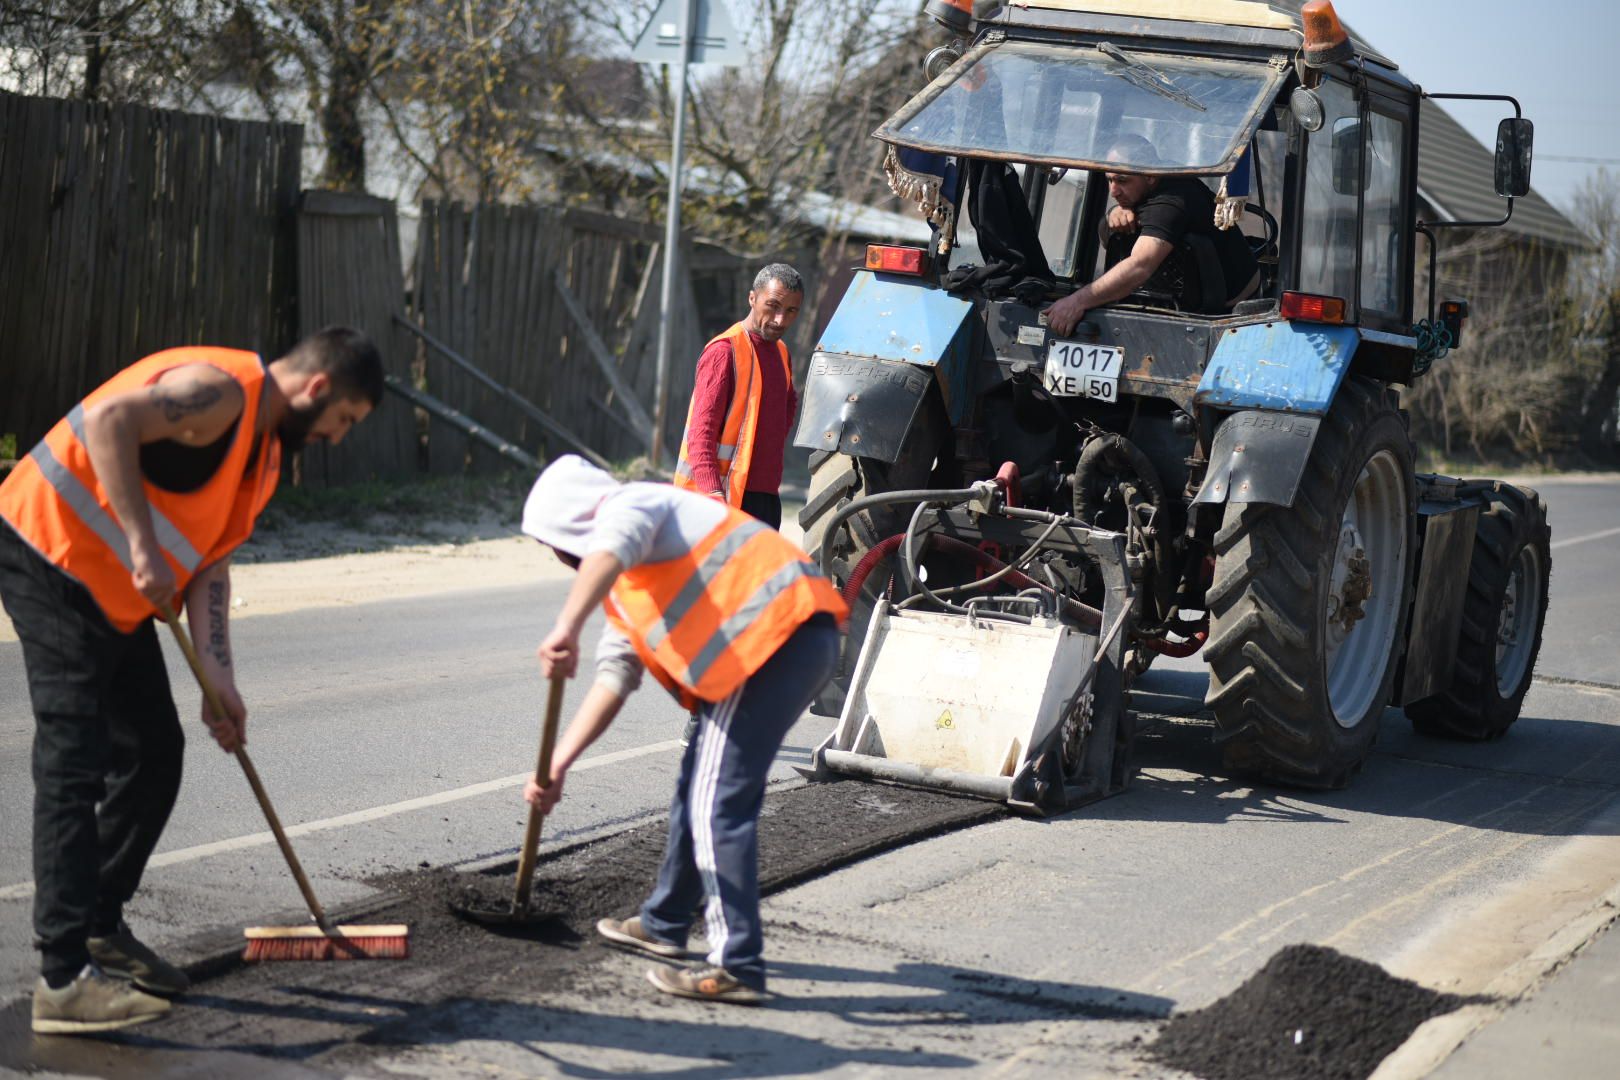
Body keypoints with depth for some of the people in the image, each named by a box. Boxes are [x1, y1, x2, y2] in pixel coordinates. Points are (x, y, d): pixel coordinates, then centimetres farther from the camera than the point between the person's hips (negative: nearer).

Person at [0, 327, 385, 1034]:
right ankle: (64, 977, -14)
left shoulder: (265, 452, 14)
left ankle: (100, 929, 27)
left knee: (154, 753, 13)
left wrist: (218, 678, 2)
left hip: (115, 594, 10)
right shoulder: (220, 390, -18)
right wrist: (143, 545, -34)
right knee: (74, 762, -13)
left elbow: (210, 565, 12)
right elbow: (109, 418, -33)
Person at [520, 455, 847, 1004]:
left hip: (779, 635, -11)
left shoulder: (631, 505, -1)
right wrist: (557, 764, 13)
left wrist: (565, 629, -41)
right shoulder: (626, 589, 29)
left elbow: (607, 553, -26)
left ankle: (738, 968, -10)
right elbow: (613, 680, 22)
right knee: (698, 785, 22)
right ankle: (663, 924, 38)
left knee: (719, 803, -10)